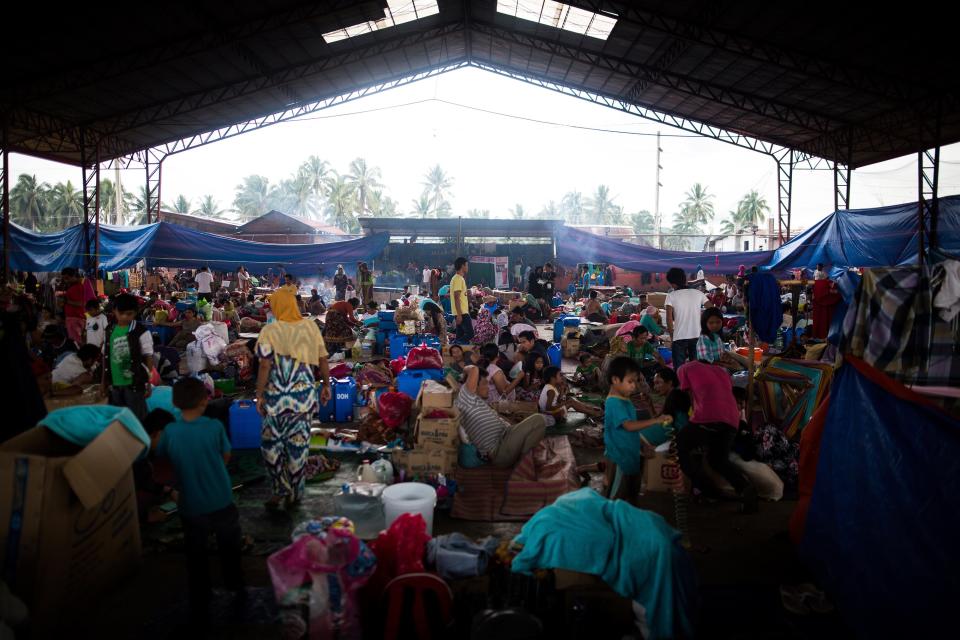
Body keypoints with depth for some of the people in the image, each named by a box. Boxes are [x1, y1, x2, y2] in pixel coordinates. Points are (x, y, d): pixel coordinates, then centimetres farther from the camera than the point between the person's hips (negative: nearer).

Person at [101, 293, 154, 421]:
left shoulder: (141, 332, -9)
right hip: (115, 384, 5)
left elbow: (149, 358, -6)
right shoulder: (110, 331, 5)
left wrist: (148, 383, -8)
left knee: (136, 419, 1)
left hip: (135, 384, -5)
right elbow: (106, 357, 12)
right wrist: (103, 381, 13)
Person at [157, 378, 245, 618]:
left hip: (191, 507, 1)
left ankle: (199, 605, 25)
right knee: (229, 547, 23)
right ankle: (235, 585, 42)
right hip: (221, 503, 0)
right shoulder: (215, 427, -16)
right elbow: (226, 457, -4)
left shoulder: (170, 431, -13)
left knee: (196, 557, 17)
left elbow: (161, 458, 2)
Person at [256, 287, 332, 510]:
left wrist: (259, 395, -4)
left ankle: (281, 489, 12)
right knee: (299, 444, 9)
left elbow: (265, 365, -11)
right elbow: (322, 360, 4)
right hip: (304, 395, 3)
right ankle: (295, 493, 19)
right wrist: (326, 385, 14)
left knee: (271, 443, 13)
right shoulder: (310, 326, 2)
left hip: (277, 397, -3)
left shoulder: (270, 330, -7)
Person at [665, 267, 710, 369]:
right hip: (697, 336, 3)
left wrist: (671, 334, 1)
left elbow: (669, 318, -11)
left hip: (679, 337, -3)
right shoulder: (698, 293, 5)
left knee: (679, 368, 5)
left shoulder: (671, 296, -4)